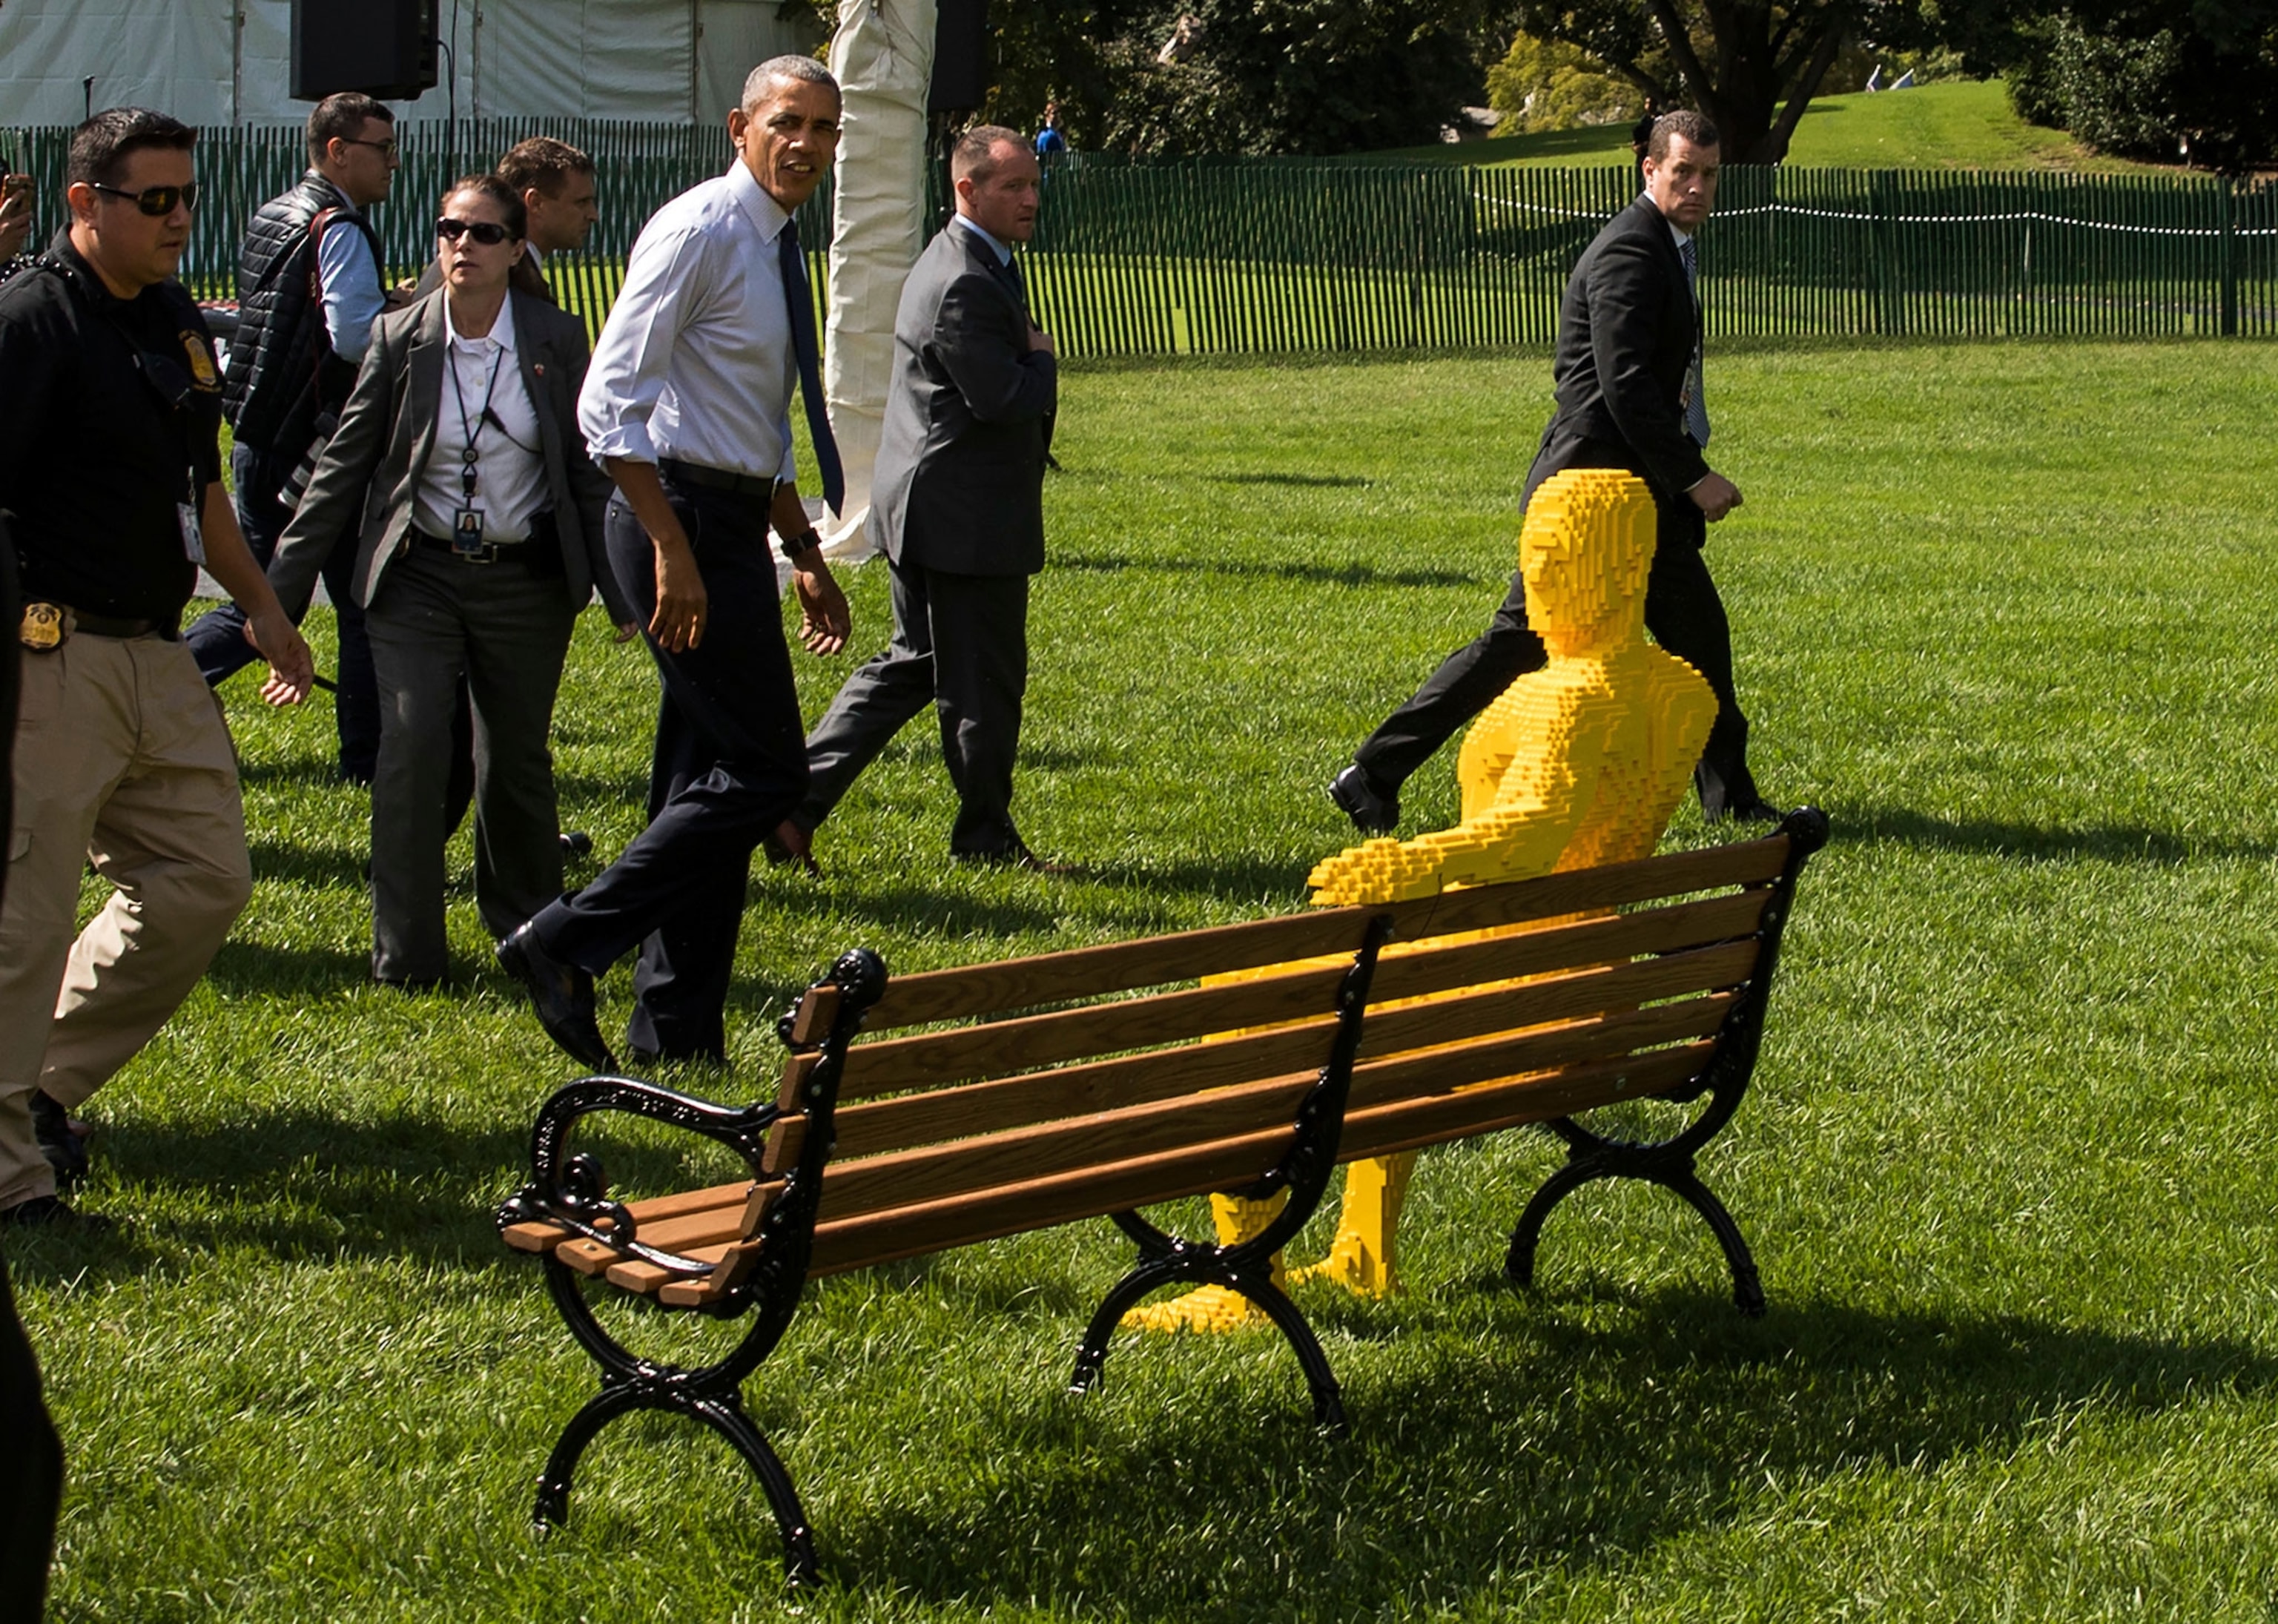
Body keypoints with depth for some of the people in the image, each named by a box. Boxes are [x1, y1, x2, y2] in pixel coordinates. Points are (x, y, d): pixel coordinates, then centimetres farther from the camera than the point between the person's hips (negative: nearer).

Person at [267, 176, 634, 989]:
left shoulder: (556, 341, -2)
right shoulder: (400, 339, -2)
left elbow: (590, 471, 4)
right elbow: (343, 466, 2)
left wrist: (622, 592, 3)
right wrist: (282, 586, 0)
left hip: (525, 582, 0)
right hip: (419, 577, 0)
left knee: (516, 757, 9)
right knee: (412, 748, -12)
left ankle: (528, 928, 32)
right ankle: (406, 953, -3)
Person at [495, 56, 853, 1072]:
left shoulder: (777, 247, 16)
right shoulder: (699, 233, -13)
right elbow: (609, 403, -19)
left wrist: (805, 556, 21)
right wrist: (673, 551, -23)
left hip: (732, 524, 9)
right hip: (684, 518, -9)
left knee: (706, 780, 10)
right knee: (761, 770, -11)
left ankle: (677, 1036, 14)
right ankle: (567, 947, -6)